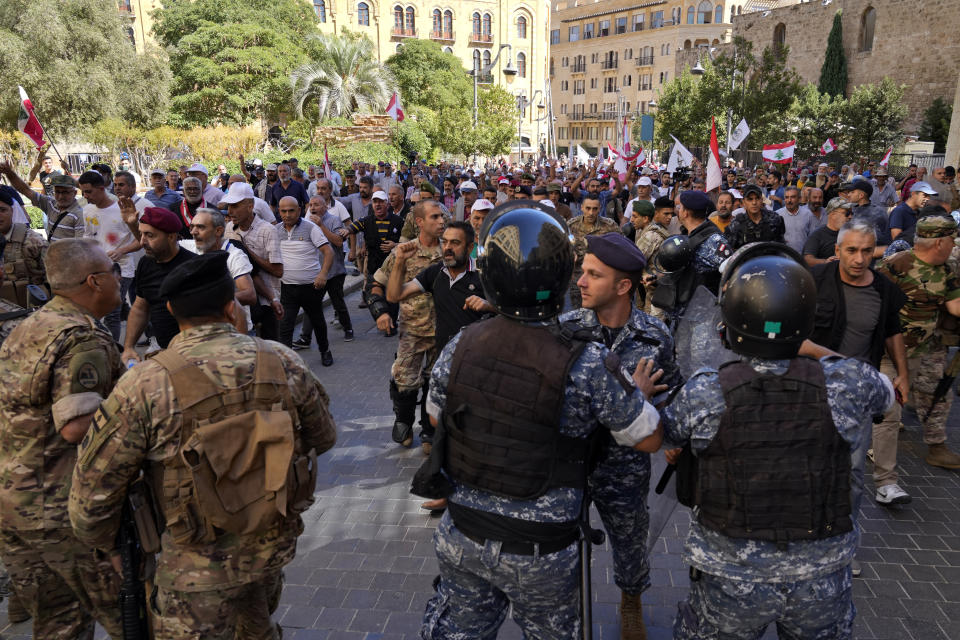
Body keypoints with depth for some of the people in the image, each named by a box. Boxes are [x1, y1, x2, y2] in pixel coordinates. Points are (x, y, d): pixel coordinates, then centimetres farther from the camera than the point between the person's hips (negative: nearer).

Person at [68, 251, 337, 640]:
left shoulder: (143, 386, -20)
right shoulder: (284, 363, -12)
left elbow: (92, 488, -13)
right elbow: (323, 438, 2)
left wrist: (103, 544, 6)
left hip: (199, 567, -3)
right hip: (275, 547, 3)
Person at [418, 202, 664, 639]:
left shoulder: (458, 348, -14)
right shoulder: (588, 367, -25)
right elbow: (649, 439, -9)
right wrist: (640, 393, 10)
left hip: (461, 536, 3)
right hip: (538, 553, -2)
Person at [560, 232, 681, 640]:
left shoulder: (655, 338, -12)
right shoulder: (565, 327, -14)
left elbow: (673, 393, 5)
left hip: (624, 465, 0)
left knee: (630, 543, 21)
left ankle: (631, 605, 53)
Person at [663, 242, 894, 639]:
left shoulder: (704, 395, -21)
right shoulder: (844, 386, -17)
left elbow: (664, 434, -1)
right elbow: (885, 394, 7)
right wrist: (814, 352, 14)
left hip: (731, 577, -2)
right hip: (822, 578, 2)